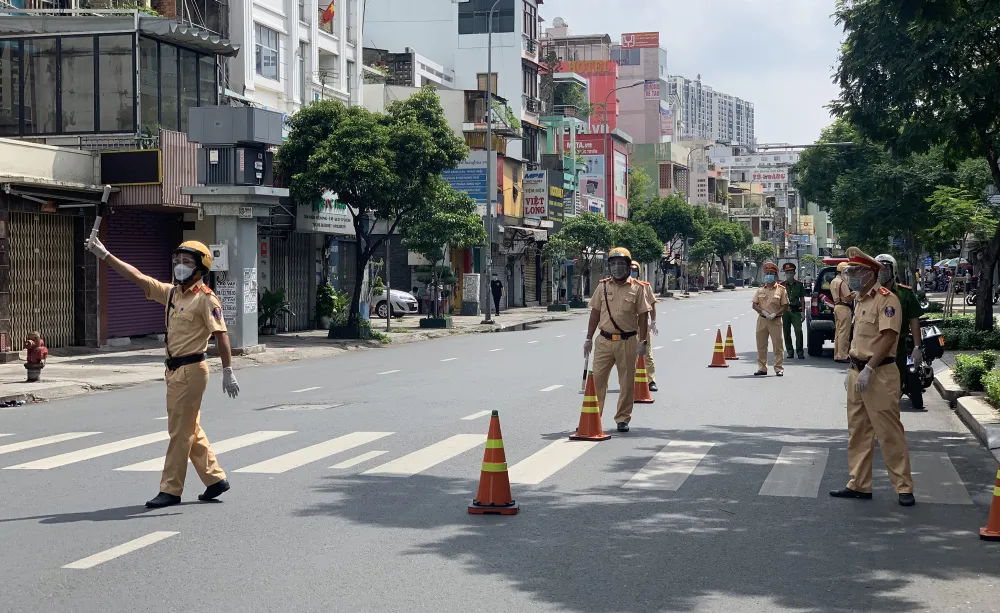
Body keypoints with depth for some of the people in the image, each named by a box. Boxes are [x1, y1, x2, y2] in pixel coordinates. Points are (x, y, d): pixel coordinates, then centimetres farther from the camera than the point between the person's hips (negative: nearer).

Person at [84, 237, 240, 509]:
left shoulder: (205, 299, -12)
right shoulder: (171, 293, 12)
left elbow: (221, 335, -18)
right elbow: (137, 277, 15)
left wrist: (228, 372, -23)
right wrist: (104, 255, 13)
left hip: (191, 371, -9)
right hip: (174, 369, 9)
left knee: (180, 431, -4)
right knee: (191, 430, 14)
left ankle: (170, 490, 2)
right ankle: (215, 479, 23)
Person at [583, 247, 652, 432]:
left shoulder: (637, 288, -1)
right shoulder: (603, 287, 7)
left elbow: (643, 316, 0)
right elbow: (595, 313, 11)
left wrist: (642, 341, -4)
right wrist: (589, 339, 8)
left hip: (628, 341, -2)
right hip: (604, 340, 2)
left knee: (627, 382, 5)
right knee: (597, 379, 1)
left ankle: (623, 419, 16)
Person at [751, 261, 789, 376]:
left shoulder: (781, 290, 2)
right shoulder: (760, 289, 11)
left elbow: (785, 305, 0)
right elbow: (754, 305, 8)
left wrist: (775, 314, -14)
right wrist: (763, 312, -10)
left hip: (775, 320, -3)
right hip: (762, 319, 3)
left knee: (777, 345, -3)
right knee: (761, 345, 5)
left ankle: (779, 368, 2)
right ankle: (762, 368, 13)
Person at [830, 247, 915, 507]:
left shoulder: (886, 299, -13)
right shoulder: (859, 300, 14)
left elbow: (888, 338, -20)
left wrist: (868, 370, -23)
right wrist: (852, 370, 17)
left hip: (879, 374, -9)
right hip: (858, 371, 9)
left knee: (889, 432, -4)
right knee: (857, 431, 11)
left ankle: (904, 487, 3)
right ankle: (859, 485, 18)